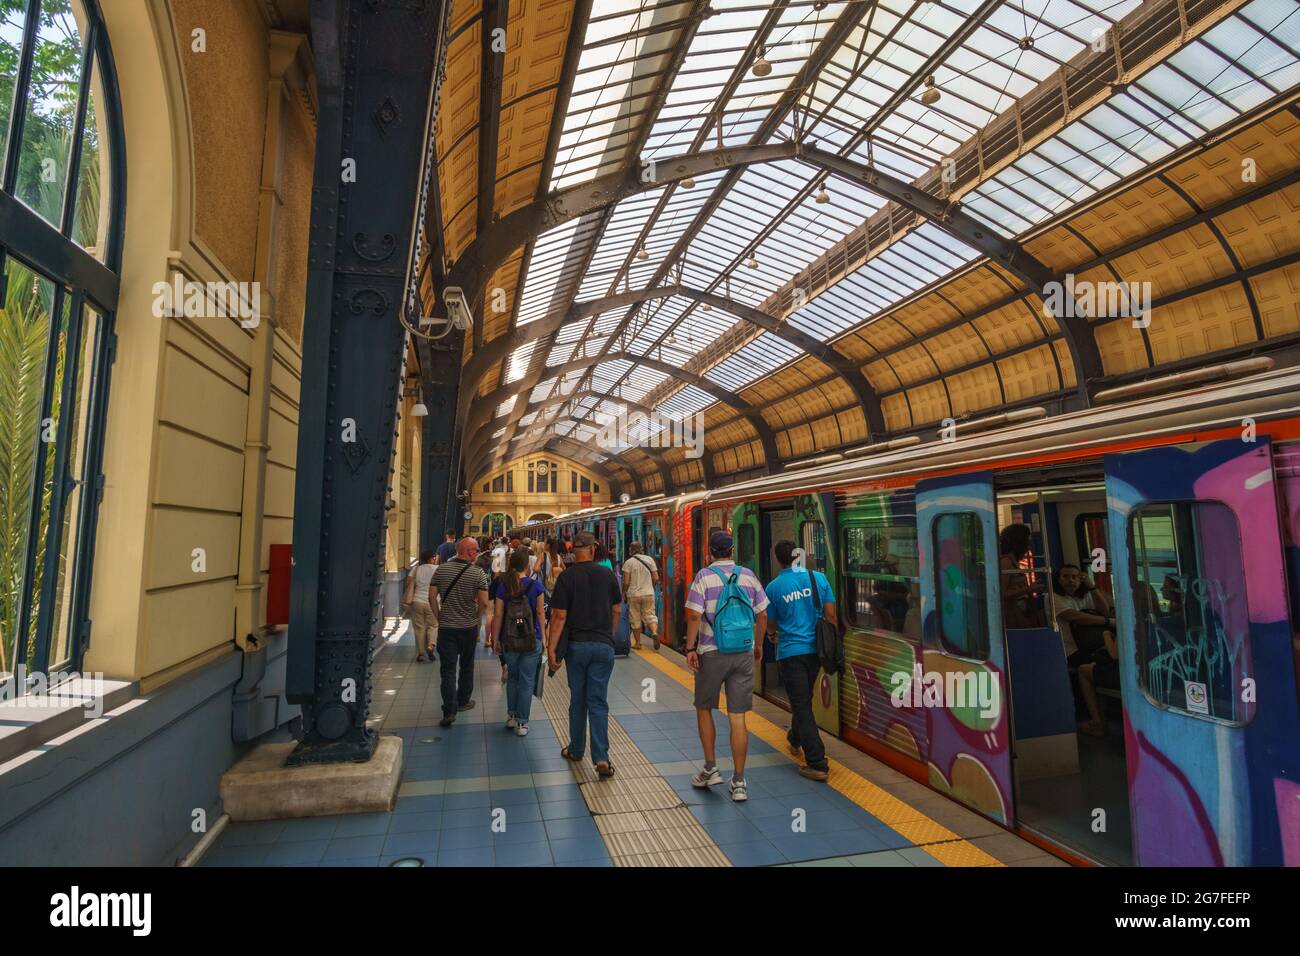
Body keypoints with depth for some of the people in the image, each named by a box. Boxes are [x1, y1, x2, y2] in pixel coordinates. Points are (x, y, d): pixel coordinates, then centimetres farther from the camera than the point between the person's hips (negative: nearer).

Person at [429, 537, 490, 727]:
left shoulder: (441, 569, -2)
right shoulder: (478, 573, -11)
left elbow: (432, 596, 0)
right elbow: (484, 602, -13)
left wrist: (439, 617, 12)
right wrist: (476, 618, 6)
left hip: (446, 627, 1)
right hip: (469, 627, -1)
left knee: (448, 669, 3)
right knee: (466, 666, 17)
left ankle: (449, 710, -3)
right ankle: (463, 701, 31)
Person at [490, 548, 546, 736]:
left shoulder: (502, 586, -4)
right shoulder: (535, 585, -7)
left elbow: (498, 614, -2)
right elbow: (540, 612, -3)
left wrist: (496, 639, 7)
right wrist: (541, 635, 8)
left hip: (509, 640, 2)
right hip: (531, 640, -2)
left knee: (513, 677, 21)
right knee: (527, 680, 7)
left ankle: (511, 716, 27)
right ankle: (522, 723, 11)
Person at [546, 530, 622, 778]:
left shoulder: (567, 576, -8)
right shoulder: (607, 574, 0)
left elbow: (559, 616, -11)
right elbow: (617, 610, 7)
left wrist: (551, 648, -7)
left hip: (577, 645, -1)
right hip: (604, 646, 1)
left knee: (578, 700, 14)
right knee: (598, 702, 4)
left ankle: (576, 750, 28)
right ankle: (601, 758, -3)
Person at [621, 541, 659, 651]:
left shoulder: (628, 562, -7)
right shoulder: (649, 559, 2)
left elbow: (626, 582, -10)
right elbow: (656, 578, 2)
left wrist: (624, 593, 5)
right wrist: (653, 588, 19)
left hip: (633, 595, -2)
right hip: (648, 593, 2)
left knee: (635, 619, 8)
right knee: (650, 615, 9)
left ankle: (637, 643, 14)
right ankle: (654, 632, -17)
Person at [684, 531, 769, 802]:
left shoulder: (704, 576, -7)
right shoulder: (748, 575, 3)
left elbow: (694, 615, -14)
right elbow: (762, 615, 7)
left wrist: (690, 648, -7)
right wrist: (758, 645, 19)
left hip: (712, 653, -3)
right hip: (743, 653, 3)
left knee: (704, 709, 17)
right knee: (738, 718, 6)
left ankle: (710, 769, 21)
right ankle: (739, 782, 11)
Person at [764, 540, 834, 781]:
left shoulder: (773, 587, -7)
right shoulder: (818, 578, -3)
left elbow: (771, 623, 7)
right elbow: (831, 615, -1)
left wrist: (773, 634, 30)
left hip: (790, 651, -4)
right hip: (815, 648, 4)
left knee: (801, 705, 0)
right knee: (804, 699, 23)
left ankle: (818, 764, -3)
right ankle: (795, 740, 45)